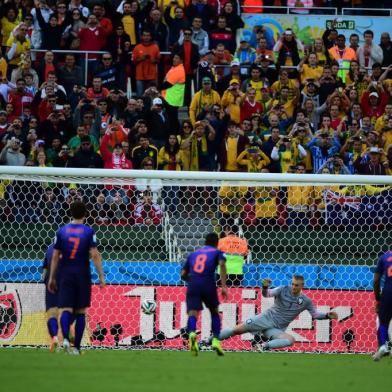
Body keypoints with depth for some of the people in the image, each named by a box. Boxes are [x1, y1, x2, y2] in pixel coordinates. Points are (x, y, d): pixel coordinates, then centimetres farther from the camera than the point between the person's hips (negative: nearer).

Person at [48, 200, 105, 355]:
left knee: (66, 310, -3)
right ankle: (77, 347, 9)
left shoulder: (62, 231, 4)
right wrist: (101, 276, -6)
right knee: (80, 312, 9)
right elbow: (95, 255, -10)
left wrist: (52, 278, 11)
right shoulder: (89, 232, -2)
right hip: (83, 275, -1)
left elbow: (55, 256, 5)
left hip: (65, 274, 1)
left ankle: (65, 338, -30)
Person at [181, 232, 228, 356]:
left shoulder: (193, 254, 26)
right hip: (208, 284, -1)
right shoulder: (217, 253, 16)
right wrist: (223, 286, -11)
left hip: (193, 285, 1)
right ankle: (215, 340, 8)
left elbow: (183, 275, 23)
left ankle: (192, 333, -41)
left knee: (192, 313, -10)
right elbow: (222, 264, -7)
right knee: (214, 312, 21)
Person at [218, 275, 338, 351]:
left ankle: (266, 345, -33)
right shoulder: (283, 290, -5)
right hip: (266, 318, -2)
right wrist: (265, 287, -40)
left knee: (291, 340, -30)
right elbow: (267, 294, -17)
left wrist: (327, 316, -5)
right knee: (237, 330, -12)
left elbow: (315, 314, 13)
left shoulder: (306, 301, 3)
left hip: (277, 329, 2)